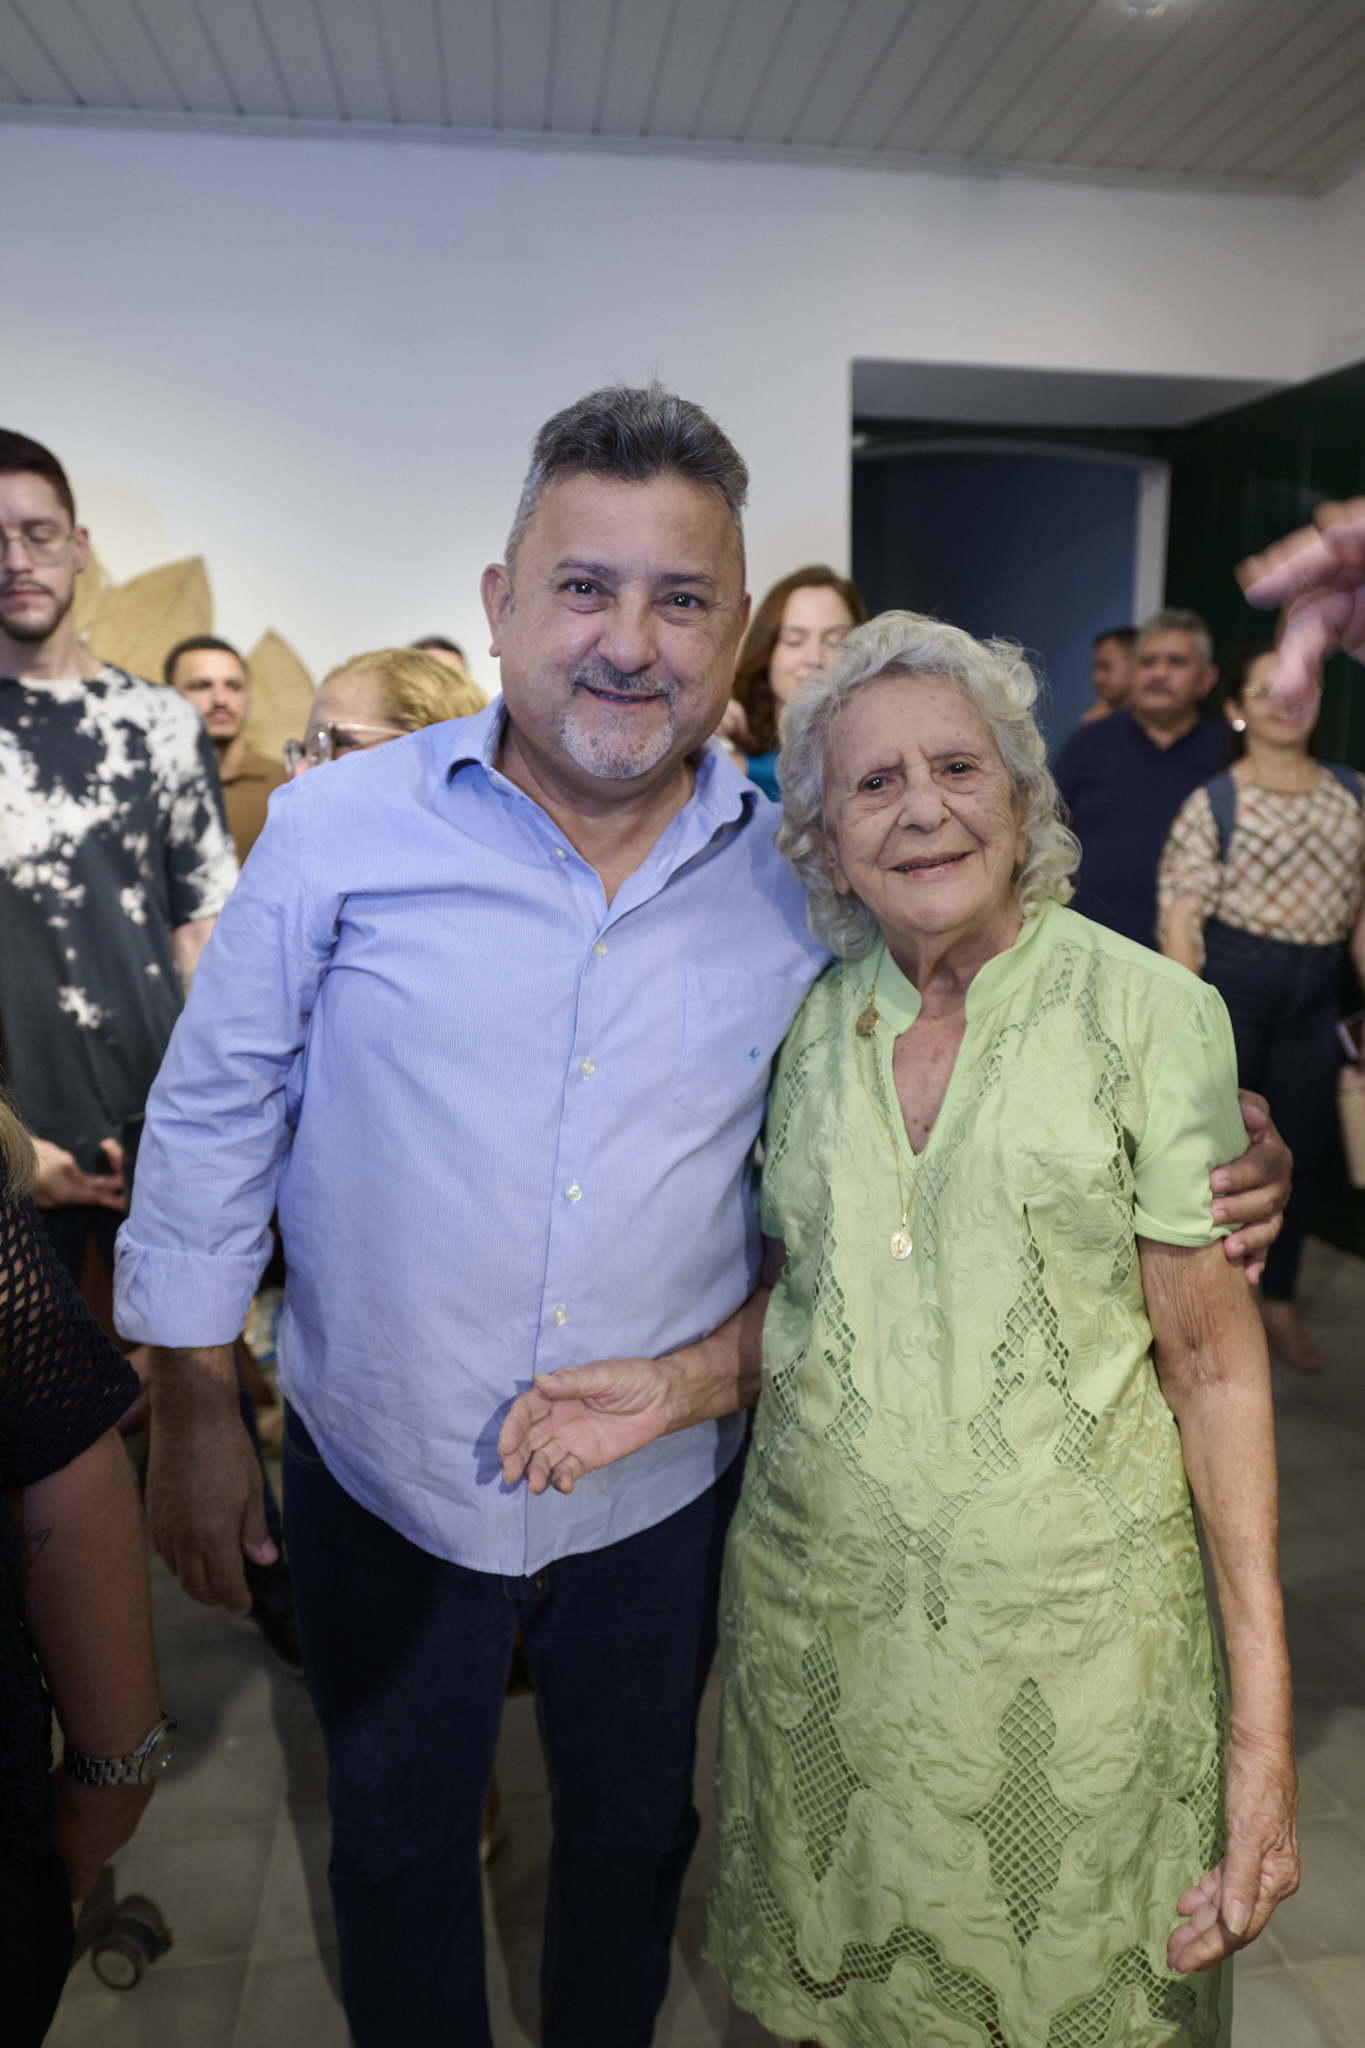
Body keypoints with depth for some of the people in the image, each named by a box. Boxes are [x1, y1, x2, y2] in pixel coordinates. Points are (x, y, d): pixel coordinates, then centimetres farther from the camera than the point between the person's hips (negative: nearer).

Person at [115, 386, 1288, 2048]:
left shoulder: (803, 875, -8)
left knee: (632, 1840, 27)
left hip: (661, 1493, 2)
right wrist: (193, 1407, -1)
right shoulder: (338, 830, -14)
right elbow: (213, 1119, -4)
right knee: (395, 1852, 24)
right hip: (382, 1480, -1)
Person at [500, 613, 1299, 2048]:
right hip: (814, 1604, 3)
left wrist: (1265, 1724, -12)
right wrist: (679, 1385, -7)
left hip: (1065, 1632, -3)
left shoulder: (1150, 1013, -10)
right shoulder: (809, 1023, 1)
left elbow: (1212, 1357, -9)